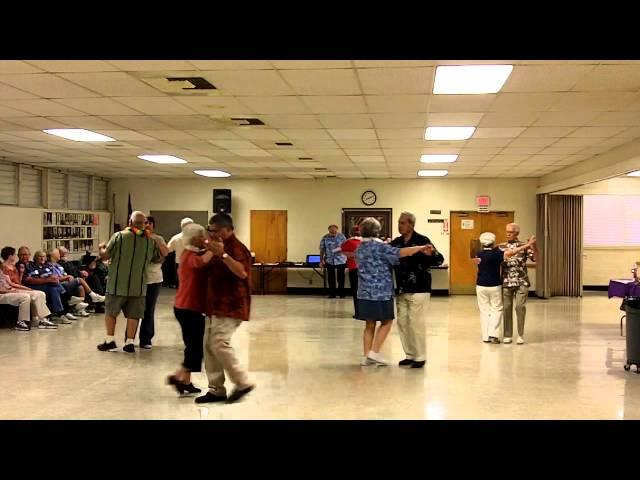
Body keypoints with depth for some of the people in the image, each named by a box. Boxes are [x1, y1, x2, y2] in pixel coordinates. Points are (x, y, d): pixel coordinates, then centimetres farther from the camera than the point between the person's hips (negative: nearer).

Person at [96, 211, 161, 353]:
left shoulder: (120, 236, -9)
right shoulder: (150, 240, 0)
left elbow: (105, 255, -7)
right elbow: (157, 258, 13)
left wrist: (100, 248, 15)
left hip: (118, 283, -2)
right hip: (138, 284, 2)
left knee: (110, 311, 13)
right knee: (133, 315, 8)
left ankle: (110, 340, 13)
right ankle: (129, 343, 8)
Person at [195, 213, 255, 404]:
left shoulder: (236, 248, -13)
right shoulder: (222, 247, 18)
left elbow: (242, 272, -31)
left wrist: (222, 254, -36)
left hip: (230, 307, -10)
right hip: (215, 306, 10)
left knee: (219, 343, -17)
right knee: (209, 346, 6)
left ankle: (243, 383, -6)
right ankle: (216, 390, 11)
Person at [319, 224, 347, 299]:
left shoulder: (342, 237, -3)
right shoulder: (325, 238, 0)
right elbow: (322, 249, 3)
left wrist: (340, 249, -22)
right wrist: (321, 260, -1)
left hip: (340, 260, -1)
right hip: (329, 261, 1)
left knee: (341, 278, 2)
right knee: (331, 278, 4)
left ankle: (341, 293, 13)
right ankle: (332, 293, 13)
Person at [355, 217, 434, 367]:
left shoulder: (359, 249, 12)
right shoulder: (379, 246, -11)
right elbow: (400, 253, -21)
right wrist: (421, 248, -17)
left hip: (364, 292, 7)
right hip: (381, 292, -7)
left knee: (370, 324, 11)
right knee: (386, 322, 6)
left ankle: (366, 356, 10)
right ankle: (375, 352, -2)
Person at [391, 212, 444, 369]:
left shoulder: (422, 240, -10)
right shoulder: (396, 242, 6)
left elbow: (439, 260, -14)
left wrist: (432, 253, -34)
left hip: (418, 289, -6)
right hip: (402, 290, 6)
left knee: (416, 323, -3)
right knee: (402, 322, 10)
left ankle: (420, 357, 9)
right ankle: (410, 355, 23)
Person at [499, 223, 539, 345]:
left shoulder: (524, 246, 1)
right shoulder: (501, 247, 5)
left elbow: (535, 259, -5)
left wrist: (534, 247, -21)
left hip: (521, 282, -2)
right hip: (506, 282, 2)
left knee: (520, 306, -8)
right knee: (507, 308, 4)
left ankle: (520, 335, 4)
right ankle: (507, 335, 14)